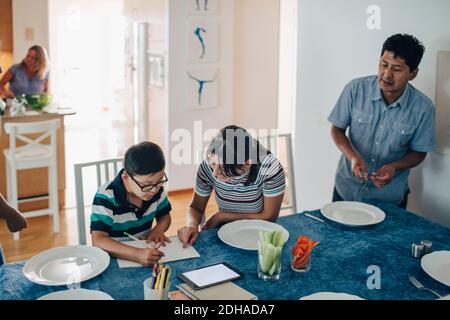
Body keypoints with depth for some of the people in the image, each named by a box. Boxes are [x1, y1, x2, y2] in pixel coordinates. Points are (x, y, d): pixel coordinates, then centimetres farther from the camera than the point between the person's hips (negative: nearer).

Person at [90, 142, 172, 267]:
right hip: (117, 256, -3)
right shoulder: (106, 197, -20)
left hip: (148, 250, 4)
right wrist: (137, 254, -42)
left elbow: (164, 215, 14)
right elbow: (98, 240, -30)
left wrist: (158, 230, -9)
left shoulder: (156, 187, -4)